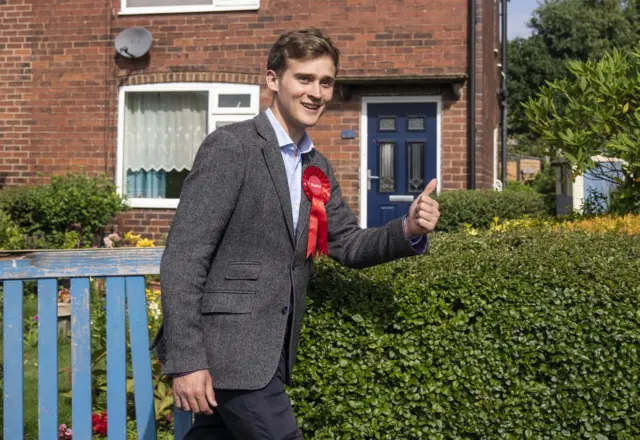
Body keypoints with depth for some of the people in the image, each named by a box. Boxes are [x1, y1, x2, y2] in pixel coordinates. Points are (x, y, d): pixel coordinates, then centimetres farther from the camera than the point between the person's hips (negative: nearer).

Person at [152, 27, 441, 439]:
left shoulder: (318, 168, 13)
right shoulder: (231, 147, -12)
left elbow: (347, 245, 16)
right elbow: (183, 256, -15)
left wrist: (408, 230, -4)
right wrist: (186, 359, -20)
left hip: (267, 351, 8)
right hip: (228, 348, -8)